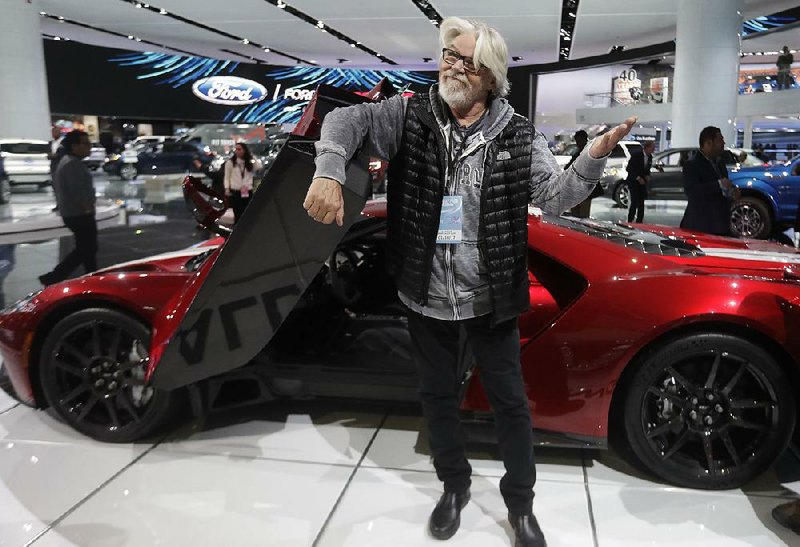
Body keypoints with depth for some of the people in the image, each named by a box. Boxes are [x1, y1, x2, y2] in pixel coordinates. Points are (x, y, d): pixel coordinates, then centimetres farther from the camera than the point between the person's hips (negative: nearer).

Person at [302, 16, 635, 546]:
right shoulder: (409, 115, -4)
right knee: (438, 396, 19)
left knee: (511, 401, 11)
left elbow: (556, 196, -6)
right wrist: (330, 172, -28)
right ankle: (455, 485, 45)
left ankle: (520, 502, 35)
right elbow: (347, 120, -8)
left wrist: (595, 156, -25)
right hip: (426, 296, 2)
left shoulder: (518, 135, -5)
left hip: (490, 299, -1)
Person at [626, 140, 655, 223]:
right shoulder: (636, 154, -15)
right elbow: (628, 169, -14)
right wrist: (638, 178, -18)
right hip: (633, 181, -6)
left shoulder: (650, 157, 3)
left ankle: (639, 221, 10)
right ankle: (629, 221, -3)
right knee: (634, 201, -11)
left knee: (641, 202, 4)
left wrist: (647, 176, -4)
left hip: (642, 181, 6)